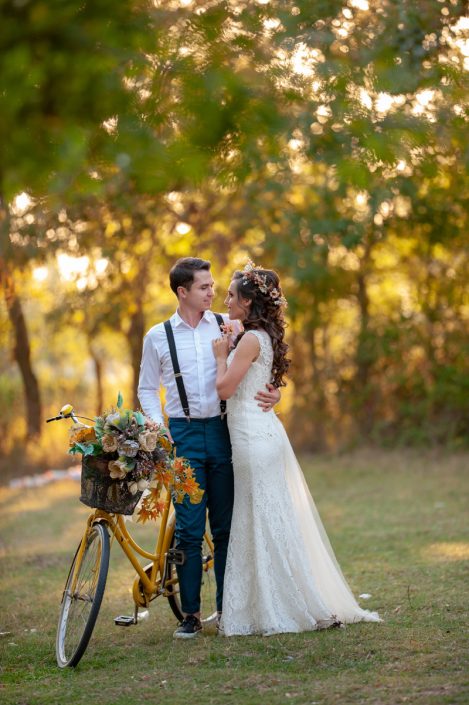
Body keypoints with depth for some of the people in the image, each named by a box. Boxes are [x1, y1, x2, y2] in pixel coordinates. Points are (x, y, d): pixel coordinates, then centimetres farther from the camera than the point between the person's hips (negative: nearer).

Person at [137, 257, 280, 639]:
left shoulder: (228, 326, 5)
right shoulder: (157, 337, 5)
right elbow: (148, 389, 11)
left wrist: (273, 393, -9)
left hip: (223, 432, 1)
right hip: (184, 435, -1)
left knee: (226, 526, 6)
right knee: (189, 529, -1)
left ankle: (229, 608, 14)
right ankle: (190, 613, 7)